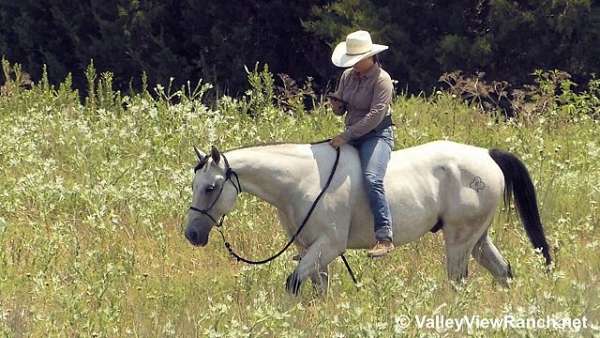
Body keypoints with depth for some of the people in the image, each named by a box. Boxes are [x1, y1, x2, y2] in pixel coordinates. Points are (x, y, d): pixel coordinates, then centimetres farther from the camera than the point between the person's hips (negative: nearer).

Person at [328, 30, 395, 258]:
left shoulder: (382, 80, -13)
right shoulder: (348, 76, 9)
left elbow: (375, 115, -22)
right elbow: (341, 110, 20)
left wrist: (346, 137, -24)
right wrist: (336, 105, -6)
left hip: (377, 135, -8)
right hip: (351, 136, 8)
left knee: (371, 179, -31)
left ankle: (384, 238, -35)